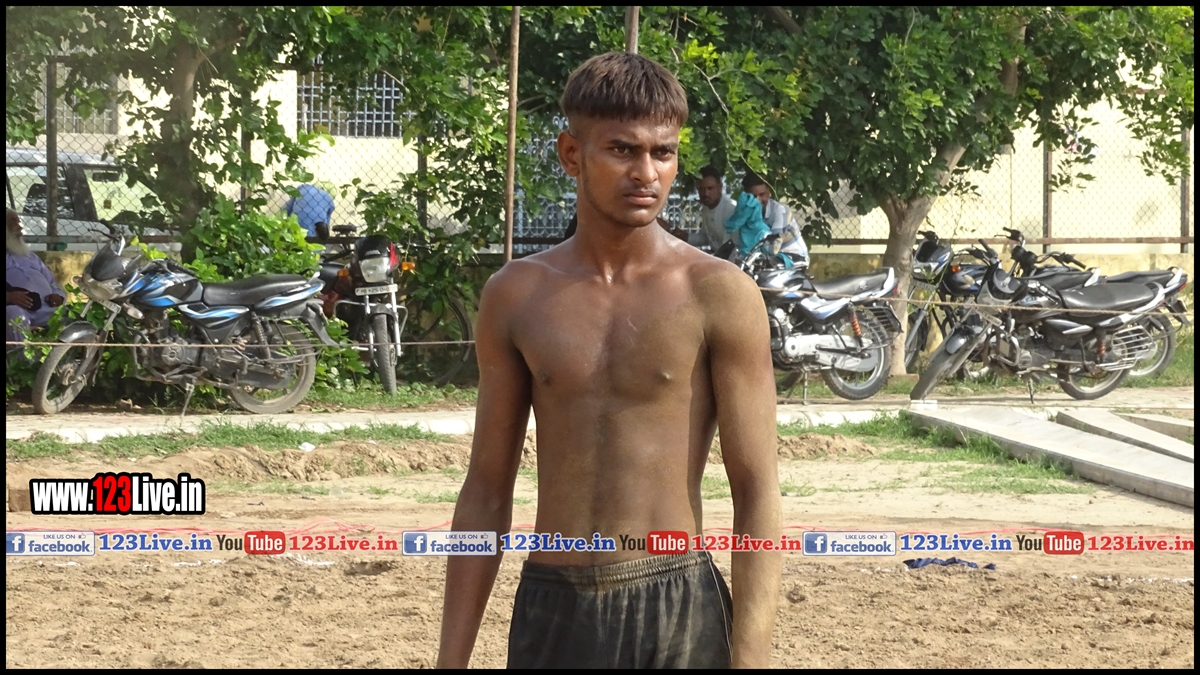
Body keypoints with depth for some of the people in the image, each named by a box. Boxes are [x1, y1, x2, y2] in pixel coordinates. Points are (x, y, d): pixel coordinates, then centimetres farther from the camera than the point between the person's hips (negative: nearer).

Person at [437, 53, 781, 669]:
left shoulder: (719, 296, -5)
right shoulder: (516, 296, 4)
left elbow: (757, 494, -6)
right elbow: (487, 489, 9)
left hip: (679, 615, -2)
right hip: (550, 613, 3)